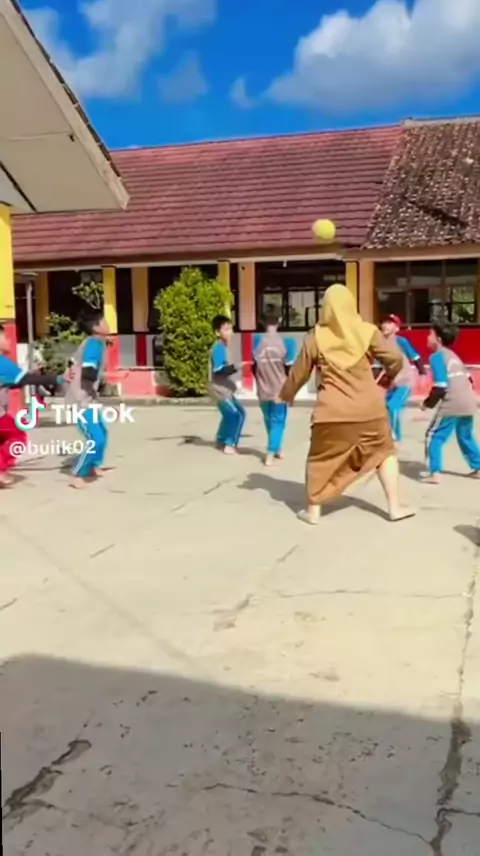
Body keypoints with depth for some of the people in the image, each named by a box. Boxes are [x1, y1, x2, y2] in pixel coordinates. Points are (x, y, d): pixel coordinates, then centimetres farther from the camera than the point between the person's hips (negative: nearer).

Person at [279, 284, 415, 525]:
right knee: (384, 451, 19)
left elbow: (298, 372, 7)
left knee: (321, 459, 15)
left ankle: (313, 511, 20)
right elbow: (395, 359, -1)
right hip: (369, 408, 1)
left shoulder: (316, 337, -1)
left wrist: (286, 394, 25)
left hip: (332, 411, -1)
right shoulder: (367, 332, -2)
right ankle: (395, 507, 20)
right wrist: (389, 377, 21)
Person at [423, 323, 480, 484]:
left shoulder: (437, 357, -6)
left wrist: (428, 403, -2)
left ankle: (435, 473, -8)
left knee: (434, 436, 1)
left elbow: (440, 387, -14)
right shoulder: (452, 355, 19)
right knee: (466, 437, 26)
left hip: (451, 405, -8)